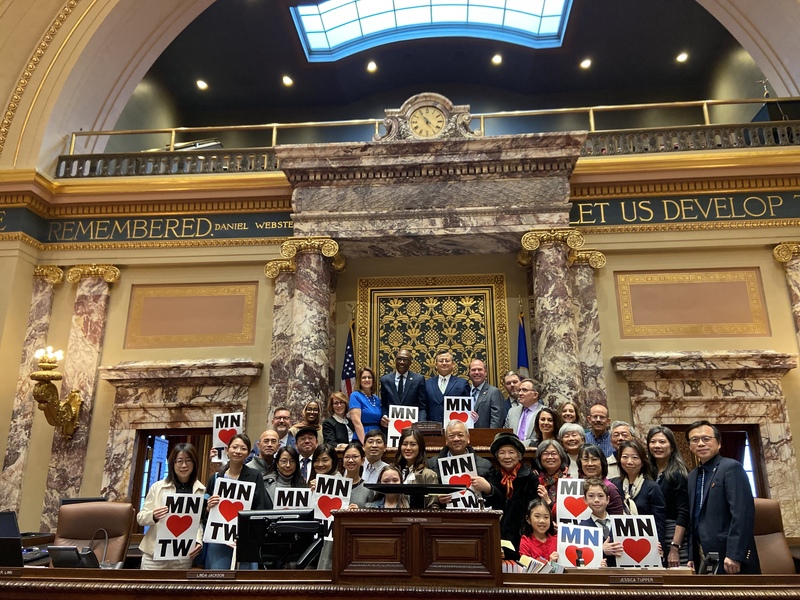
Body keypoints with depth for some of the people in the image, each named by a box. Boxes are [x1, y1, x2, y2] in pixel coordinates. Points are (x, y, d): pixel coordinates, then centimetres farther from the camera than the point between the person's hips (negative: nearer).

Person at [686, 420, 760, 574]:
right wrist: (692, 556, 10)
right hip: (703, 558, 7)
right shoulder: (693, 476, 15)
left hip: (729, 556, -7)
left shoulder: (731, 467, -9)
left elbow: (743, 513, -18)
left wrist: (734, 555, -22)